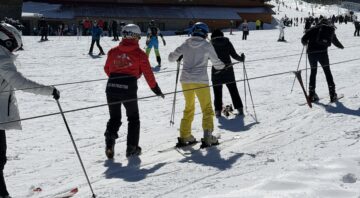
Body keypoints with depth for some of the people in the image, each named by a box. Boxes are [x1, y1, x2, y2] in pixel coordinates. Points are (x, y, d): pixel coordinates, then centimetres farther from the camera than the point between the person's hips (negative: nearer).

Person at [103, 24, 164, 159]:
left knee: (114, 118, 17)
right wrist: (156, 89, 12)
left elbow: (107, 69, 16)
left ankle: (110, 142, -5)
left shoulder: (113, 52, 6)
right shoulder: (139, 54, -2)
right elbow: (148, 74, 1)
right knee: (133, 118, 17)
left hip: (112, 88, 3)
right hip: (129, 89, -3)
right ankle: (132, 147, 16)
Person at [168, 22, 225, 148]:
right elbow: (216, 63, 2)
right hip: (201, 81, -4)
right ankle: (207, 137, -3)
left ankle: (184, 136, 18)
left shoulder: (185, 45, 3)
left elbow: (171, 58, 7)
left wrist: (172, 55, 30)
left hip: (186, 80, 4)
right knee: (207, 109, 6)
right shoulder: (207, 46, -5)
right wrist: (222, 66, 24)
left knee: (189, 108, 18)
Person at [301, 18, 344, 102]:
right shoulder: (331, 30, 14)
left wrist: (305, 43, 28)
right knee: (327, 72, 13)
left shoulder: (314, 29, 8)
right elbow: (336, 42, 29)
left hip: (311, 52, 0)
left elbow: (304, 39, 3)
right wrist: (341, 46, 51)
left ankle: (312, 94, 17)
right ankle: (332, 95, 10)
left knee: (313, 72, 17)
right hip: (322, 52, 0)